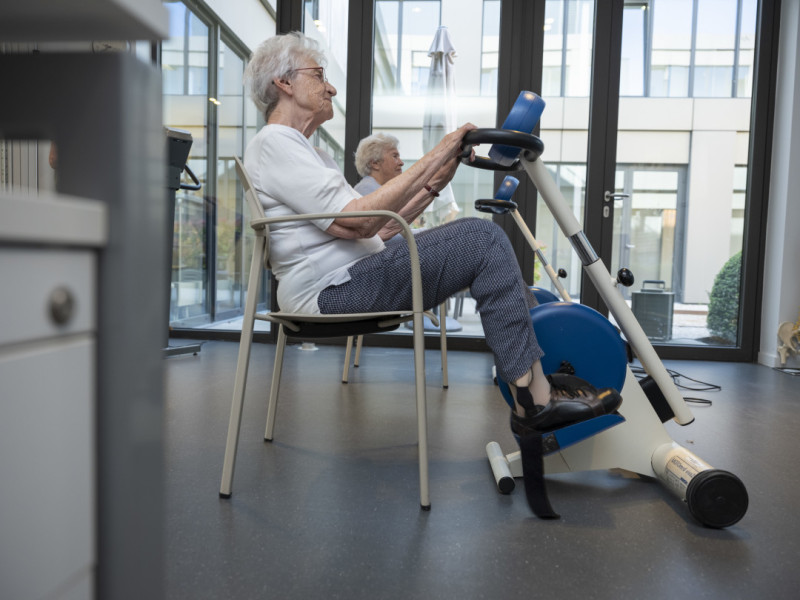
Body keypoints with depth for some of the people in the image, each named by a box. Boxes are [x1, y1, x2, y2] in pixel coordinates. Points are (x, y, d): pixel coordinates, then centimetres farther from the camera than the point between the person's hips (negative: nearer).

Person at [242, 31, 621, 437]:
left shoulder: (301, 150, 26)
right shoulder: (274, 143, -6)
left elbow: (374, 232, 17)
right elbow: (356, 221, -20)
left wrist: (434, 183, 8)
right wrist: (433, 158, -13)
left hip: (343, 281, 10)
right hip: (330, 287, -10)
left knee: (478, 235, 7)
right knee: (483, 239, -17)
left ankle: (547, 360, 3)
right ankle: (534, 400, -15)